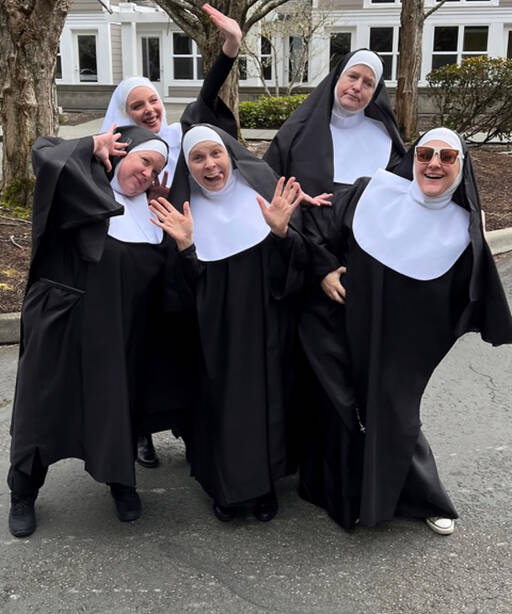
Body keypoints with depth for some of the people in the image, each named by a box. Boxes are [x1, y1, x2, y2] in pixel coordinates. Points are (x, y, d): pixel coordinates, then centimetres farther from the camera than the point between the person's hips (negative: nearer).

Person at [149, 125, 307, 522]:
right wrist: (185, 246, -22)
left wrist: (281, 231, -24)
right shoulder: (186, 210, 0)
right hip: (217, 329, 0)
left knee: (267, 397, 6)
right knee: (222, 402, 3)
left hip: (267, 324, 0)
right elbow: (191, 288, -5)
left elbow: (300, 261, -5)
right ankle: (226, 487, 24)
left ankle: (265, 483, 26)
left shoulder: (261, 191, -2)